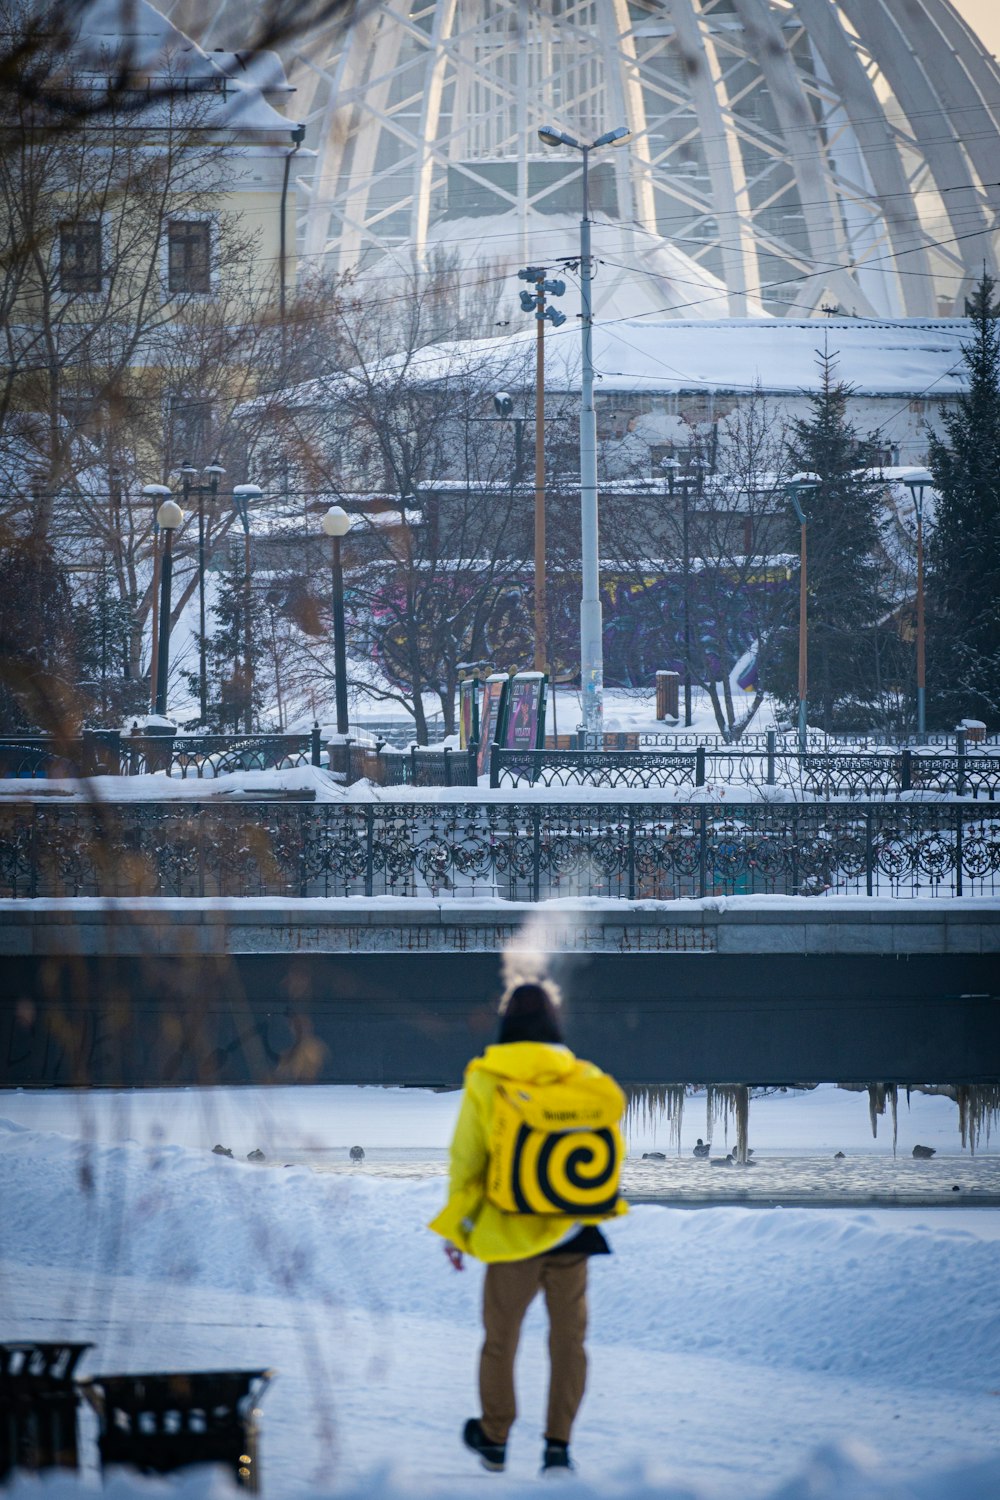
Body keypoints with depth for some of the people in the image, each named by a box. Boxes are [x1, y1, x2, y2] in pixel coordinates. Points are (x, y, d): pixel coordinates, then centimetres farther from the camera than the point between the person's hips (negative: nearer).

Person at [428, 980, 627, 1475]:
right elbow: (609, 1153, 6)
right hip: (574, 1236, 1)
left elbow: (466, 1161, -3)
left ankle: (494, 1439, 26)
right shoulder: (589, 1082, -5)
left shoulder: (486, 1084, -10)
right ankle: (558, 1445, 8)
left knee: (500, 1337, 14)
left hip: (511, 1235, -1)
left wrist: (455, 1227, 9)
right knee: (568, 1338, 11)